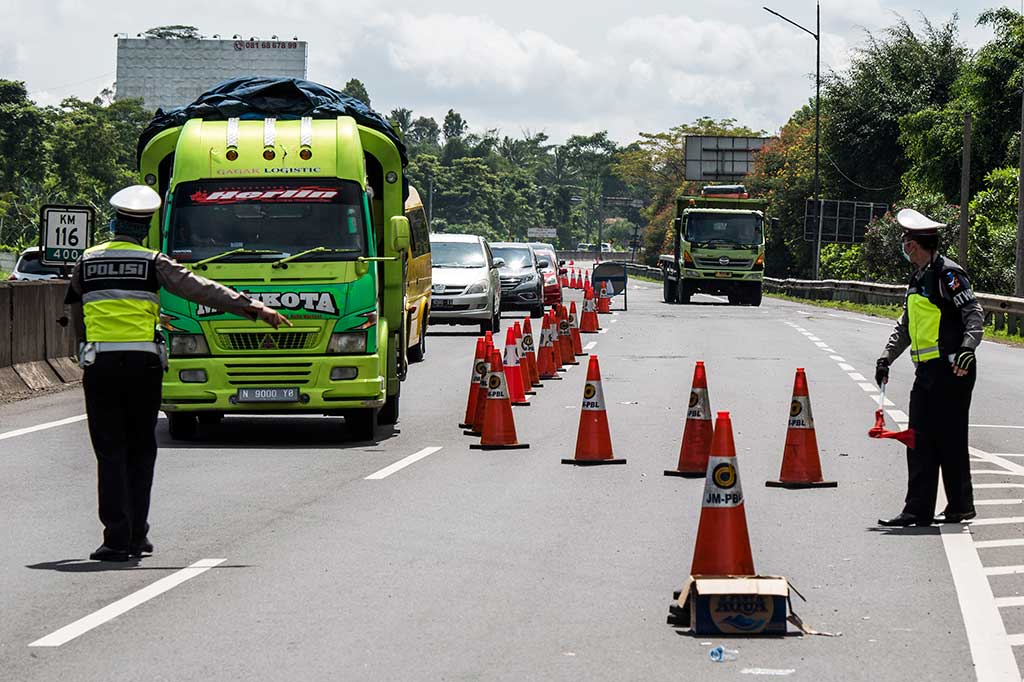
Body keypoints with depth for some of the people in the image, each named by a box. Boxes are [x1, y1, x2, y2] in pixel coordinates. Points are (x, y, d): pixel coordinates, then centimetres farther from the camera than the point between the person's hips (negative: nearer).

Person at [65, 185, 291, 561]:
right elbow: (201, 289, -7)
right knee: (140, 450, 11)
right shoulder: (152, 263, 0)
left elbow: (76, 316, 15)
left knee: (110, 452, 1)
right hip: (143, 363, -1)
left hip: (99, 363, 1)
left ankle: (117, 537, -7)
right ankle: (137, 535, 12)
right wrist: (252, 307, -9)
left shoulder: (88, 261, 7)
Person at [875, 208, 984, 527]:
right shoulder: (918, 278, 18)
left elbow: (974, 313, -18)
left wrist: (967, 347, -31)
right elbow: (906, 325, 27)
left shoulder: (948, 273, -11)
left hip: (951, 370, -9)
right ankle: (918, 510, 7)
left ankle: (961, 506, 9)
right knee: (919, 441, 5)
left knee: (949, 440, -2)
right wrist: (886, 358, 22)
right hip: (927, 370, 9)